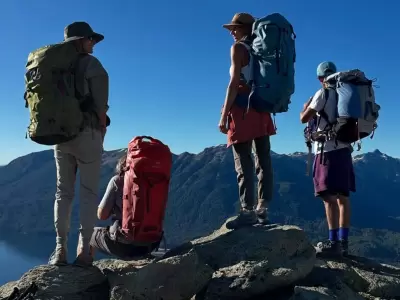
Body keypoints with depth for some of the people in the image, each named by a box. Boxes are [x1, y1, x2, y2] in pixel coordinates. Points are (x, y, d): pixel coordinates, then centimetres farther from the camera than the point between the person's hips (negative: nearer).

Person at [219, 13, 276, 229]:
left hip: (243, 108, -8)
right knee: (263, 160, 5)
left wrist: (224, 115, -13)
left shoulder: (238, 48, -2)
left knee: (243, 162, -9)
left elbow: (234, 83, -12)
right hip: (262, 109, 8)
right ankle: (263, 209, 9)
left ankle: (247, 210, -12)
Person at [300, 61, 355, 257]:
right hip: (343, 148, 8)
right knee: (342, 197, 6)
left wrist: (306, 107, 16)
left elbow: (304, 118, -5)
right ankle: (343, 242, 9)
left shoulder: (323, 93, -5)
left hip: (328, 149, -8)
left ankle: (333, 242, -14)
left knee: (330, 197, -11)